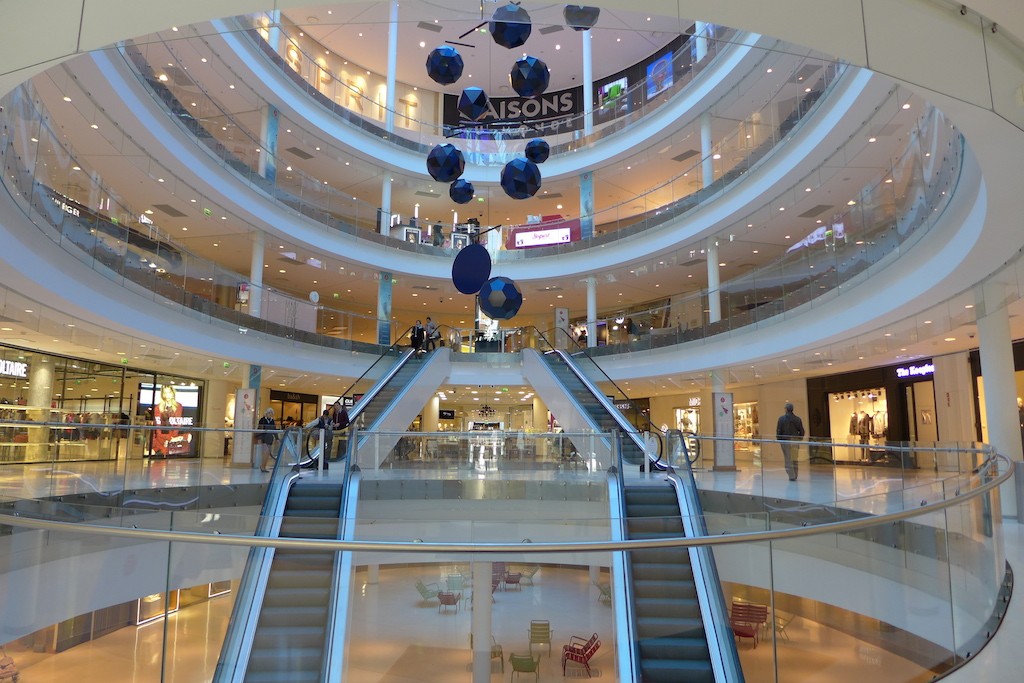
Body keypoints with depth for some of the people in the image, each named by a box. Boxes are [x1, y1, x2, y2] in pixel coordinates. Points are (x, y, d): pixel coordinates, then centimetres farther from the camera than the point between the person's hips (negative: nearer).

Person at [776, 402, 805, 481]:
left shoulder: (781, 418, -7)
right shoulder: (798, 419, 1)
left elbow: (778, 430, -7)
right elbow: (801, 431, 3)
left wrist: (779, 439, 3)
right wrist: (799, 439, 16)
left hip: (785, 441, -3)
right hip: (795, 441, 3)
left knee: (788, 459, 1)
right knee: (794, 459, 15)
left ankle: (792, 476, -4)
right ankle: (795, 475, 20)